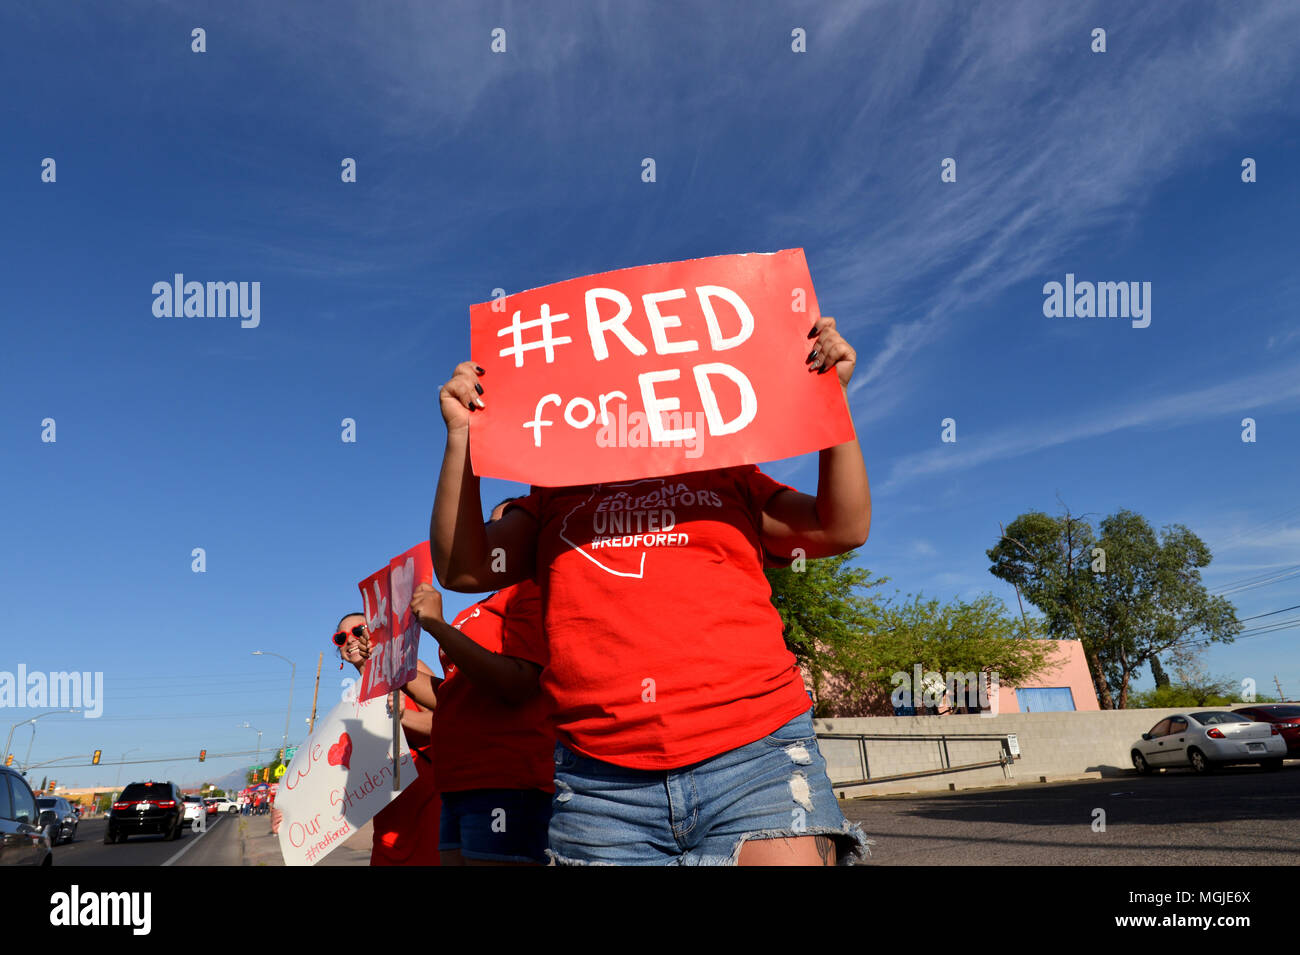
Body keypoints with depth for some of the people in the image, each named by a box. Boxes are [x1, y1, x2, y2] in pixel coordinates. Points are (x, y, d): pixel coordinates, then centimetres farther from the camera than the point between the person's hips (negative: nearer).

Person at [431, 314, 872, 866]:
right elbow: (461, 568, 8)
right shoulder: (556, 498, 19)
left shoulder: (729, 479, 17)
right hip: (601, 780, 1)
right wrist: (462, 434, 2)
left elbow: (844, 529, 8)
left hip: (753, 759, 0)